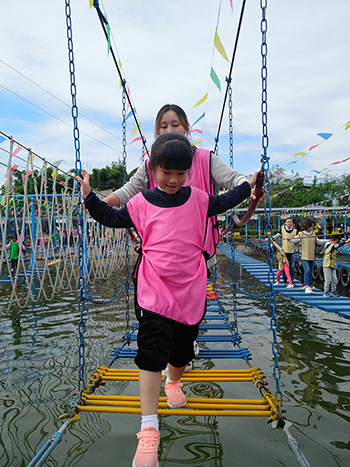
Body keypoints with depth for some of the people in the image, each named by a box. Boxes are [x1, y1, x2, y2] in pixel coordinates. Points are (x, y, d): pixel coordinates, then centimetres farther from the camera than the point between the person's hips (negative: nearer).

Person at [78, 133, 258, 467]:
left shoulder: (198, 198, 5)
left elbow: (223, 203, 23)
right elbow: (112, 218, 11)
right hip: (154, 290, -3)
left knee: (183, 348, 18)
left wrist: (247, 186, 22)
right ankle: (149, 430, -1)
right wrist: (90, 197, 2)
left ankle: (173, 381, 53)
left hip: (191, 290, 3)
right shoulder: (141, 203, 0)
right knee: (151, 352, -11)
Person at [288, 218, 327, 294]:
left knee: (310, 272, 9)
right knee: (307, 270, -19)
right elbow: (294, 240, -15)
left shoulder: (314, 234, 10)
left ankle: (308, 286, 23)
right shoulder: (301, 234, -5)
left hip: (312, 256, 5)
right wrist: (289, 239, -36)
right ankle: (306, 287, -17)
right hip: (304, 256, -5)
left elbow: (318, 241, 23)